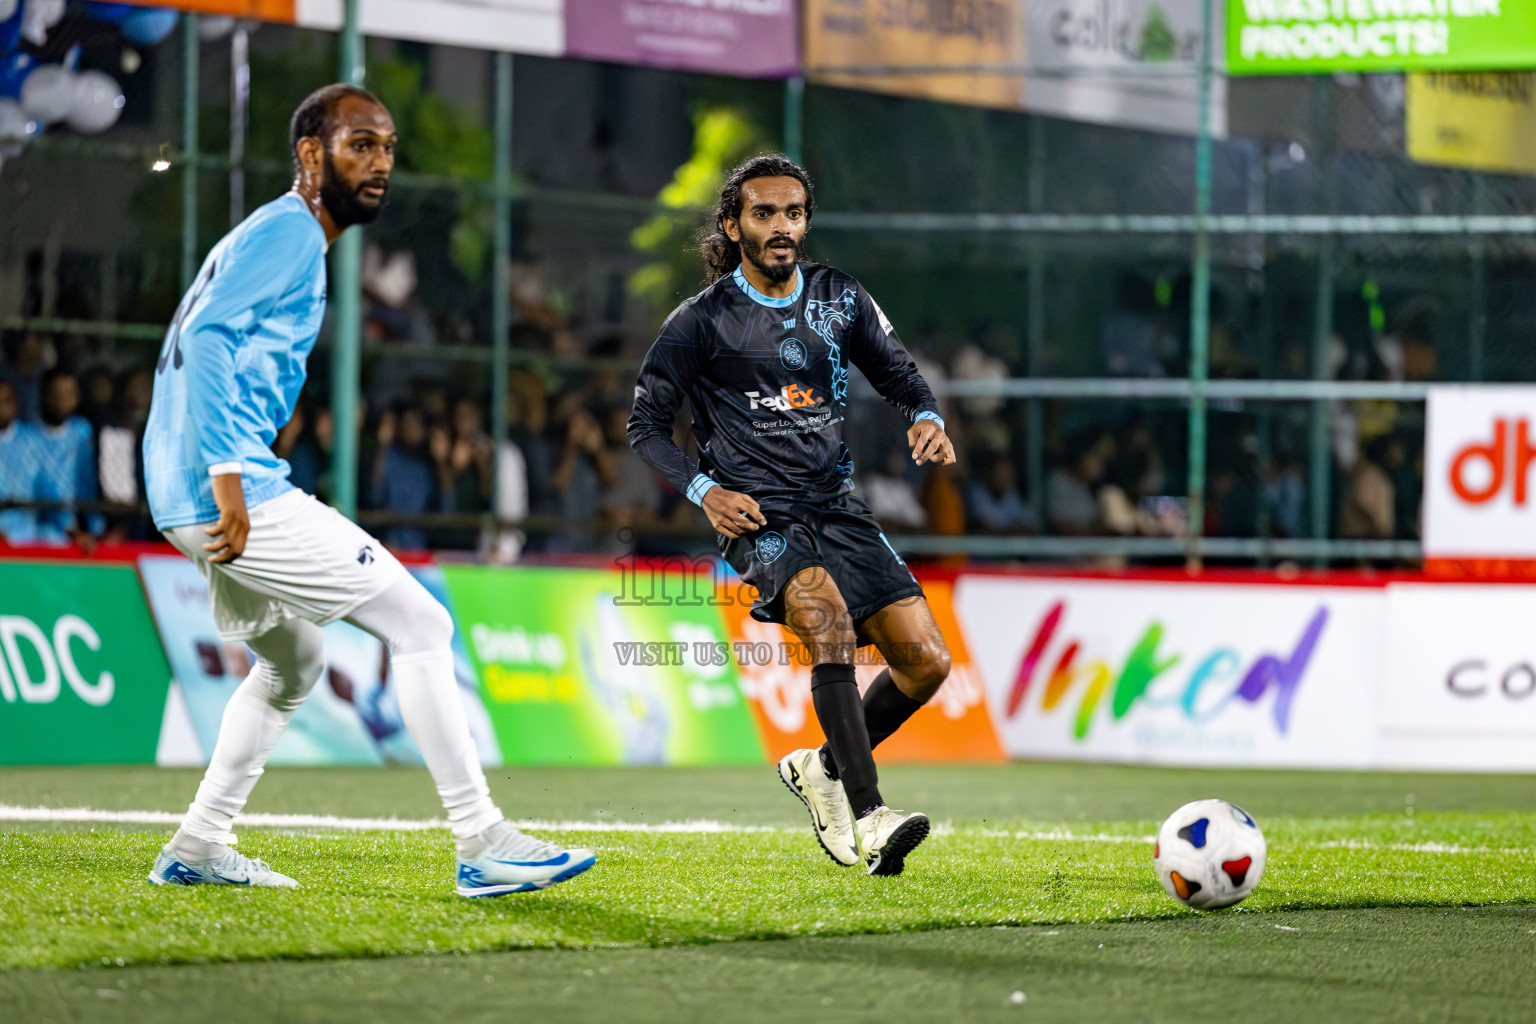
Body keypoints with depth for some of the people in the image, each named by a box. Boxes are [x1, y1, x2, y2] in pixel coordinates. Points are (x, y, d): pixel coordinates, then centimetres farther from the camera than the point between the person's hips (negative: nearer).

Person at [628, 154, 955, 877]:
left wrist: (927, 421, -4)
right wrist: (704, 490, -12)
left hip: (837, 507, 5)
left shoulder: (840, 301, 10)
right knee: (830, 622, -33)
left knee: (925, 661, -6)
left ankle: (824, 769, 20)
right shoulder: (703, 320, 0)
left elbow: (902, 378, 20)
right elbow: (646, 423, 4)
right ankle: (869, 819, -37)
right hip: (758, 516, -5)